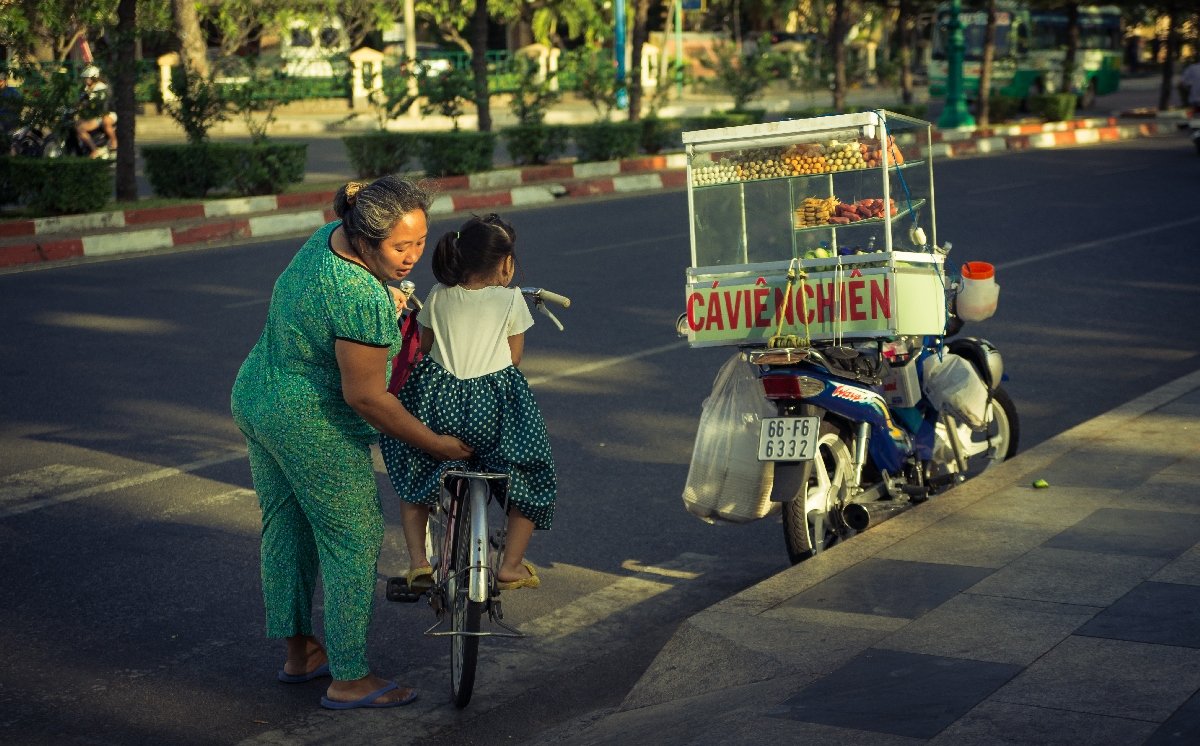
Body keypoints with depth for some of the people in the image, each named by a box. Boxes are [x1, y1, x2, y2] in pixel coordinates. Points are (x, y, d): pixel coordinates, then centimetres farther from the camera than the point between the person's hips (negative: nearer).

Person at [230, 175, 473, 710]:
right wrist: (433, 443, -16)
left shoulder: (331, 235, -2)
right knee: (351, 542, 3)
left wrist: (390, 297, 21)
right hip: (312, 426, -10)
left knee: (285, 527, 21)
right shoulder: (361, 299, -31)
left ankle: (298, 652, 37)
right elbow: (365, 395, -25)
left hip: (254, 399, 10)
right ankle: (349, 679, 12)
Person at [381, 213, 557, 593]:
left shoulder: (438, 296, 6)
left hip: (437, 404, 3)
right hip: (493, 406, -2)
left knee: (412, 473, 28)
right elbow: (514, 357, 6)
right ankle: (510, 565, 20)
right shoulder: (510, 300, -2)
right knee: (531, 476, 21)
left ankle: (418, 561, 18)